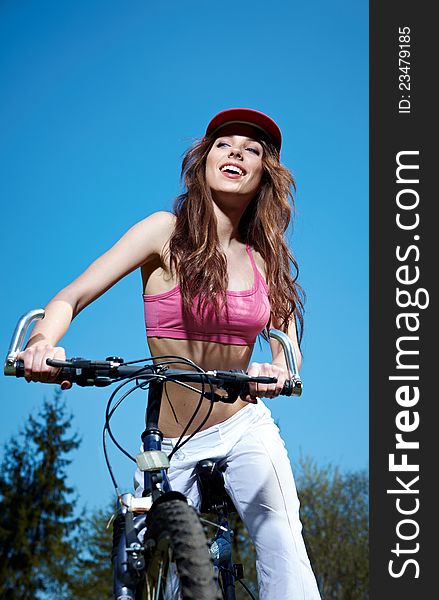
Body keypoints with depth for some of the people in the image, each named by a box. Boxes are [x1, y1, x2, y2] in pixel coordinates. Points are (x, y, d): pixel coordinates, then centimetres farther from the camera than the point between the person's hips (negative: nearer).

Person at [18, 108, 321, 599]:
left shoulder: (268, 259, 6)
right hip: (171, 447, -1)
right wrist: (44, 342, -32)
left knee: (284, 557, -22)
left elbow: (287, 350, 0)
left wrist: (275, 373, -26)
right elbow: (70, 298, -9)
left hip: (246, 429, 2)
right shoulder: (167, 232, -4)